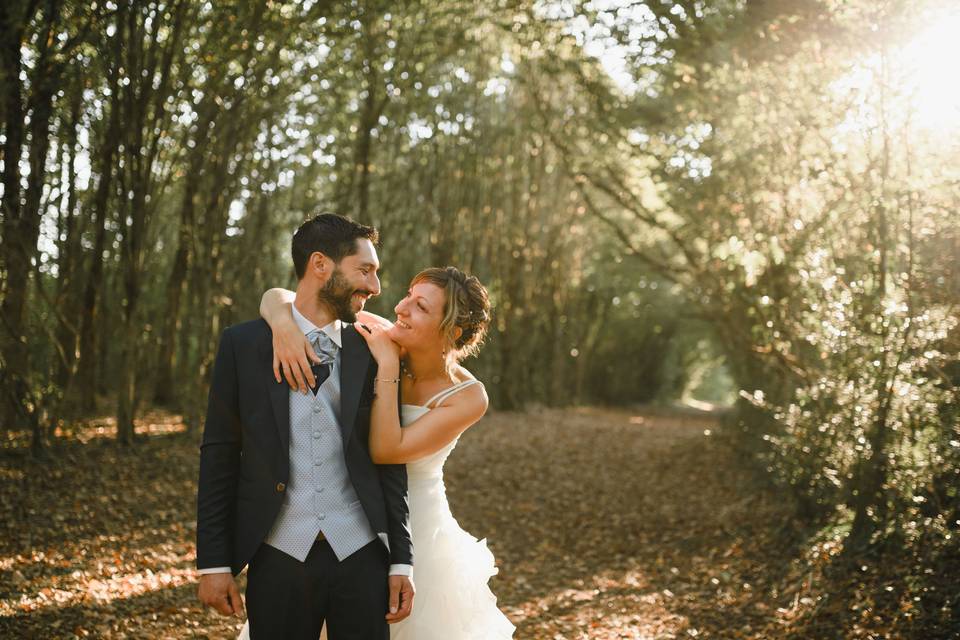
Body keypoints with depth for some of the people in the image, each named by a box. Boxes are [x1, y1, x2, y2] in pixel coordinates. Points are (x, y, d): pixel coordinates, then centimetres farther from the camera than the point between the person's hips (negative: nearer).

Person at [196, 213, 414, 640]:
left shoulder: (374, 352, 4)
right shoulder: (243, 344, 0)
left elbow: (390, 462, 6)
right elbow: (219, 457, 1)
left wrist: (401, 561, 3)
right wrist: (212, 562, -1)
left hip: (361, 556, 1)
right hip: (279, 557, -1)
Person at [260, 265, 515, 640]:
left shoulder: (468, 397, -19)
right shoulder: (373, 335, -14)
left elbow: (384, 451, -29)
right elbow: (277, 297, -14)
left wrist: (388, 366, -27)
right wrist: (283, 325, -35)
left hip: (416, 534, -2)